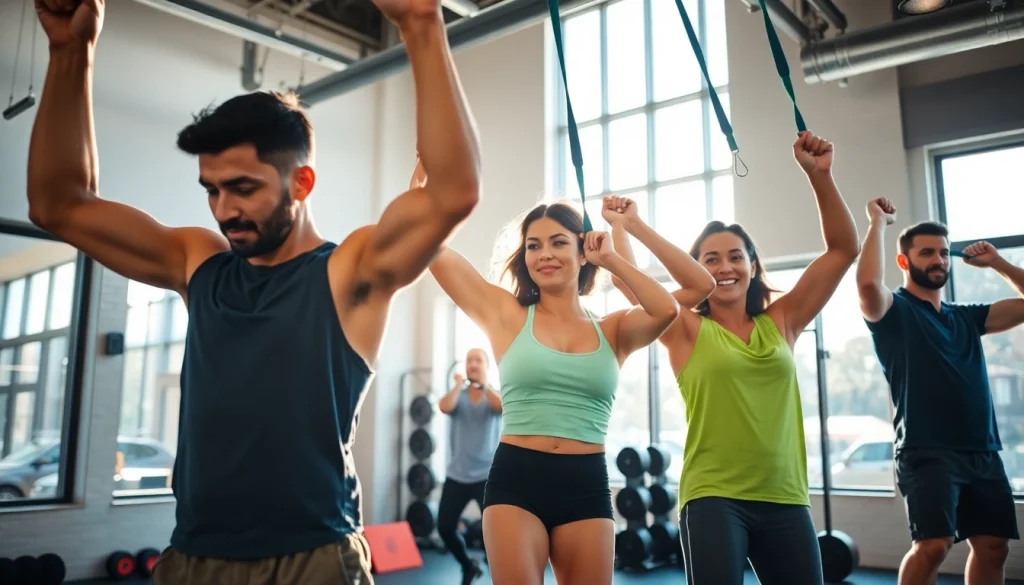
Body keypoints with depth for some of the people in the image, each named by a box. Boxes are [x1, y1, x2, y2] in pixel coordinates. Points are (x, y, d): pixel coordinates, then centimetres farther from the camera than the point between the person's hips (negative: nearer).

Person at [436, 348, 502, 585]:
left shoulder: (495, 394, 0)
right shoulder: (458, 395, 5)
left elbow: (504, 407, -24)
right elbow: (444, 407, -18)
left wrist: (483, 385, -23)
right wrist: (459, 384, -13)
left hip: (487, 475, -3)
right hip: (456, 475, 3)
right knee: (445, 527, 8)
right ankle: (468, 566, 34)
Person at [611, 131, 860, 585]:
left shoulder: (780, 323, 7)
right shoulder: (689, 331, 0)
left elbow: (843, 249, 4)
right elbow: (626, 278, -13)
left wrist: (819, 176, -3)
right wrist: (624, 224, -3)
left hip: (785, 500, 4)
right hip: (713, 498, -3)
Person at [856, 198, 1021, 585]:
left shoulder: (966, 317, 18)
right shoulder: (894, 311, -1)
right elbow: (868, 284, -23)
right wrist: (878, 223, -13)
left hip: (983, 452, 7)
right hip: (927, 451, -7)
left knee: (993, 546, 8)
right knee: (933, 544, -17)